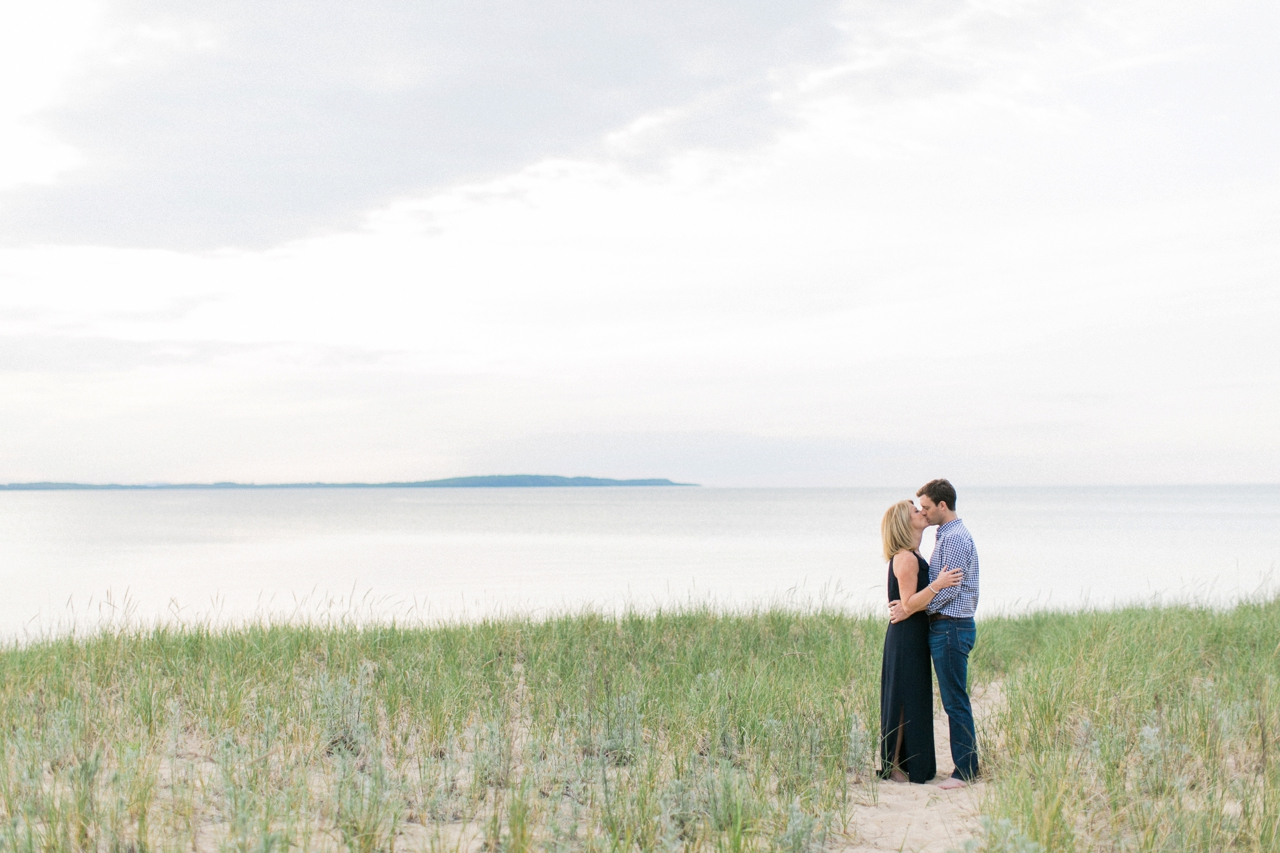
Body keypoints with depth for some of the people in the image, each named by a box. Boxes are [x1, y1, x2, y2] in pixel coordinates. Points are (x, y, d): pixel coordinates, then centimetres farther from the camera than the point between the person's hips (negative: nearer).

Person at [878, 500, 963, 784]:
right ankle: (893, 766, 2)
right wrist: (937, 585, -30)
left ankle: (907, 762, 19)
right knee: (903, 700, -4)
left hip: (914, 636, 10)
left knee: (914, 701, 13)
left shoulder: (912, 556, 13)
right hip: (906, 636, -10)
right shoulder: (905, 558, -17)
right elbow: (908, 604, -21)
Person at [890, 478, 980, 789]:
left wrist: (911, 608, -14)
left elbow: (948, 588, -20)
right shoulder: (946, 536, 17)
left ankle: (966, 770, -3)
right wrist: (910, 603, 10)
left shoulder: (955, 538, -15)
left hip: (951, 627, -10)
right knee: (953, 700, 11)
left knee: (955, 701, -7)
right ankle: (965, 763, 15)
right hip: (944, 627, 10)